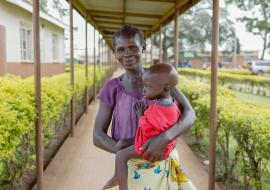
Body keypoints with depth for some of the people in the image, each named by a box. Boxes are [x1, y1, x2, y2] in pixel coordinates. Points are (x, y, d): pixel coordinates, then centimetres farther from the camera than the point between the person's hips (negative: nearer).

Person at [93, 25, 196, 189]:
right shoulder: (113, 88, -7)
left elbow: (190, 114, -14)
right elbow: (98, 136, -5)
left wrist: (165, 137, -32)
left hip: (164, 162, 0)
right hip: (132, 167, 0)